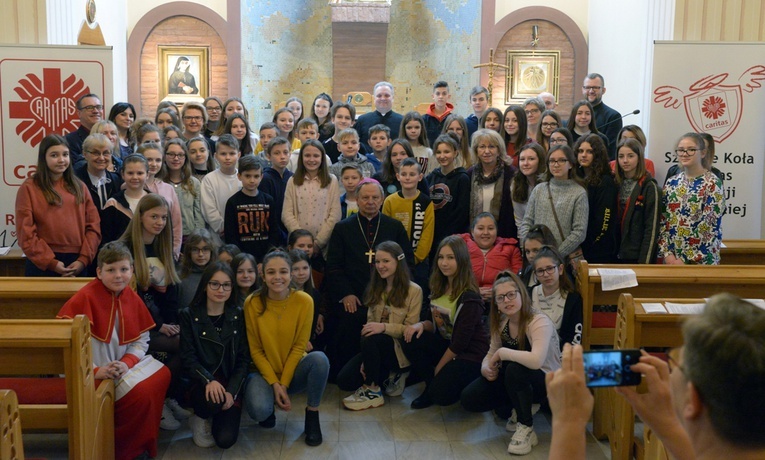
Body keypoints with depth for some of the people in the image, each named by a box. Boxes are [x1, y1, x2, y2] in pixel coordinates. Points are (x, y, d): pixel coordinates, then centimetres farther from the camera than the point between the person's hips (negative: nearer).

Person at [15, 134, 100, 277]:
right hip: (42, 265, -3)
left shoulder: (79, 187, 12)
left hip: (77, 265, 3)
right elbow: (25, 232, -5)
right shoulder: (29, 188, 2)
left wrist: (83, 259, -5)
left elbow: (93, 226, 7)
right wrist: (51, 263, -12)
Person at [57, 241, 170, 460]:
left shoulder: (132, 298, 2)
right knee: (141, 392, -21)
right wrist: (93, 370, -29)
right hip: (94, 372, -7)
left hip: (122, 366, 7)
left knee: (162, 375, -7)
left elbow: (142, 340, 5)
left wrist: (127, 363, -15)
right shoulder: (85, 297, -18)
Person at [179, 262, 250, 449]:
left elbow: (243, 359, 1)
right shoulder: (189, 315, -2)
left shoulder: (238, 315, 4)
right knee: (213, 400, -36)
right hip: (201, 383, -1)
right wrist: (209, 380, -26)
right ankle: (201, 419, 1)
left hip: (230, 384, 1)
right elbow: (188, 358, -8)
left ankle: (215, 418, 18)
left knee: (226, 439, -18)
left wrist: (232, 391, -14)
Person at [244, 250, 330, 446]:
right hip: (264, 371, -1)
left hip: (293, 371, 1)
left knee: (319, 358, -31)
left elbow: (299, 346, -10)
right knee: (259, 410, -31)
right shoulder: (252, 303, -12)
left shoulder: (304, 301, -13)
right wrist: (274, 384, -16)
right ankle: (268, 410, 8)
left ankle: (312, 415, -9)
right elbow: (255, 350, -8)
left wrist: (284, 384, -15)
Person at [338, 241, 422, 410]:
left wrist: (384, 327, -29)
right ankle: (388, 376, 9)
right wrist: (367, 359, -10)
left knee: (370, 340, -36)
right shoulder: (376, 288, 9)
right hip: (376, 349, 6)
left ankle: (373, 392, -17)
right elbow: (370, 322, 2)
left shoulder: (414, 290, -9)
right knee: (344, 380, -14)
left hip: (400, 349, -6)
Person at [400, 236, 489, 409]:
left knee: (441, 393, -27)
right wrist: (421, 325, -17)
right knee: (410, 341, -19)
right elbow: (433, 323, 8)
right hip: (446, 344, 7)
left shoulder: (469, 297, -21)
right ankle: (431, 385, 0)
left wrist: (437, 369, -12)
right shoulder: (438, 288, 2)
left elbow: (460, 342, -20)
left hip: (470, 354, -7)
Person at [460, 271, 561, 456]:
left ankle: (526, 428, -18)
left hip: (546, 380, -7)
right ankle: (520, 408, 13)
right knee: (469, 399, -10)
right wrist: (485, 368, -18)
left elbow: (536, 360, -44)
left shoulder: (539, 322, -27)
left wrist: (502, 353, -31)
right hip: (513, 378, 7)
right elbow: (491, 355, 6)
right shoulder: (501, 323, -3)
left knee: (515, 369, -39)